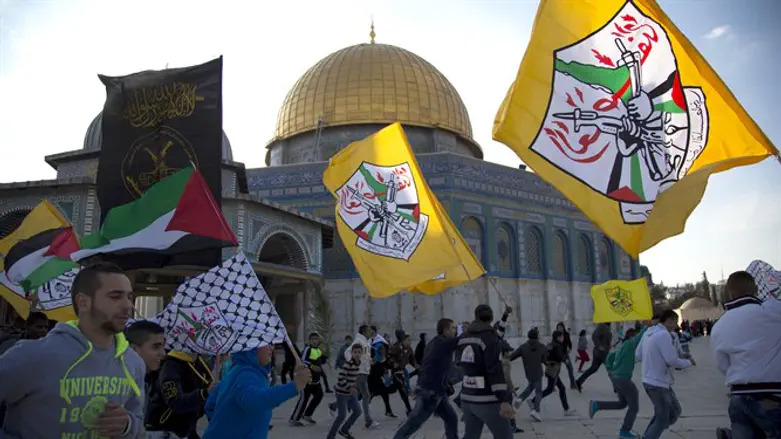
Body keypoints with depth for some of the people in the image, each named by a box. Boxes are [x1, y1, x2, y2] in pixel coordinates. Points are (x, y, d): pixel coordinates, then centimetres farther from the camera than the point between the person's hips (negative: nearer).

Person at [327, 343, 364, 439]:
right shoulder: (347, 364, -23)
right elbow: (341, 379, -27)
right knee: (342, 415, -7)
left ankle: (344, 430, 30)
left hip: (351, 393, 8)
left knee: (357, 411, 11)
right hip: (342, 392, -8)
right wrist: (350, 388, -30)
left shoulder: (358, 364, 3)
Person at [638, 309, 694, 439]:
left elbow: (640, 354, 16)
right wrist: (689, 362, -3)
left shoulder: (648, 333, 10)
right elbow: (672, 360, -20)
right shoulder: (664, 334, -18)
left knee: (674, 411, 19)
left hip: (650, 380, 9)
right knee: (662, 419, 4)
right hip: (658, 382, -9)